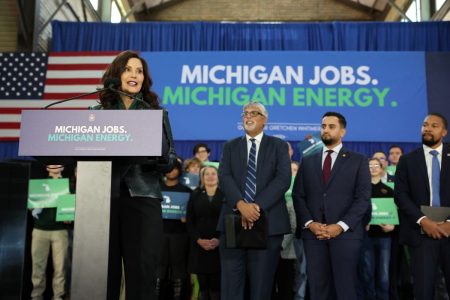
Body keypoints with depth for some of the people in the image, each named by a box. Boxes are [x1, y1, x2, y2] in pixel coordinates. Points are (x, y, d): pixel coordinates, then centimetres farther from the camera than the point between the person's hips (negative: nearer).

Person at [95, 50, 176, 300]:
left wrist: (159, 159, -14)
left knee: (142, 272, -5)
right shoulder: (96, 113, 14)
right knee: (103, 272, 2)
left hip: (143, 197, -1)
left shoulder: (156, 113, 12)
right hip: (103, 197, 1)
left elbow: (170, 161, 7)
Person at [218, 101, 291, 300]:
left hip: (268, 221, -1)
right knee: (230, 282, 2)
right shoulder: (230, 146, 15)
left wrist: (257, 206, -16)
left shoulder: (279, 146, 10)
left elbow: (283, 179, -5)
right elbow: (224, 177, 0)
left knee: (261, 282, 5)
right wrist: (241, 204, -18)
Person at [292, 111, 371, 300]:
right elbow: (298, 196, 9)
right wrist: (310, 223, -6)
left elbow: (363, 198, -2)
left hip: (345, 233, -2)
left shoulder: (358, 161, 7)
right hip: (313, 233, 2)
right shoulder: (308, 161, 15)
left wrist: (341, 226, -12)